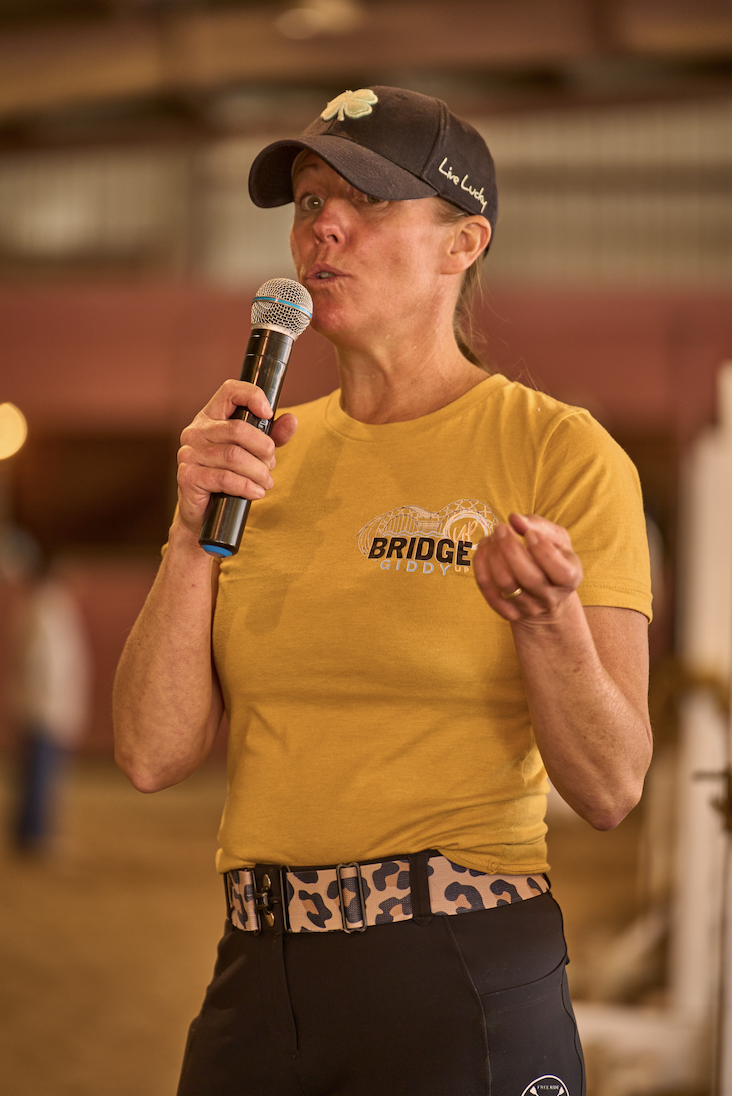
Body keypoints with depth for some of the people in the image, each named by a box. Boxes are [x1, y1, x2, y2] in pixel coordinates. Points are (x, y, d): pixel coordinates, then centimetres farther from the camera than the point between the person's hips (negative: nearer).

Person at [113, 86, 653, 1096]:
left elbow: (609, 788, -10)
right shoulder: (268, 457, 9)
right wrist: (196, 530, -9)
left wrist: (546, 621, -27)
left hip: (465, 989, -5)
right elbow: (153, 755, 1)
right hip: (257, 979, 5)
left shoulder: (558, 452, -6)